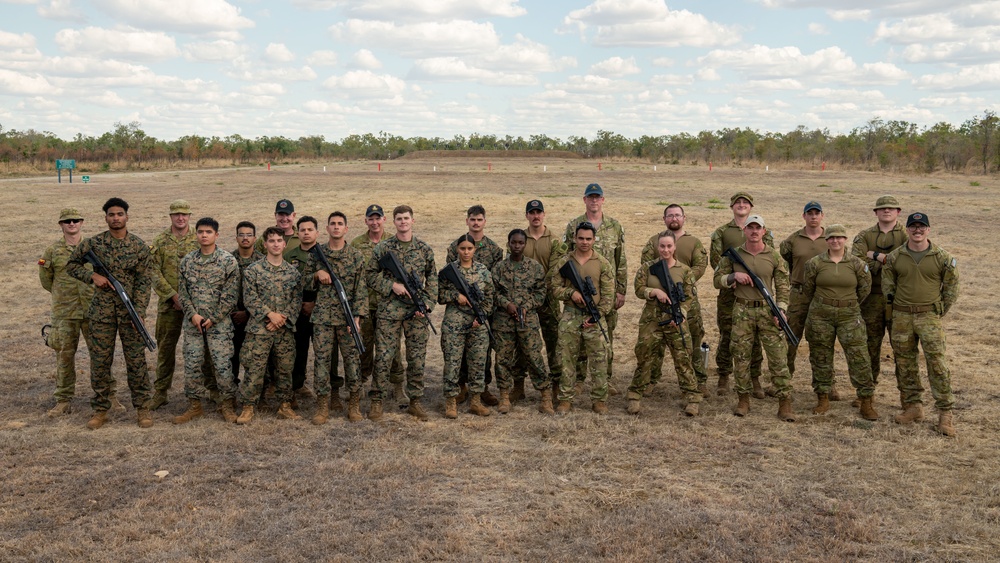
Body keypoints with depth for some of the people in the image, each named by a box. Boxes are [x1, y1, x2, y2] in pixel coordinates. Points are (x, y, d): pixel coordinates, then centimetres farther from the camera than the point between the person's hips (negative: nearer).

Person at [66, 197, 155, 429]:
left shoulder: (139, 246, -1)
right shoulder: (93, 243, 1)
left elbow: (145, 280, -4)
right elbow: (72, 265, 13)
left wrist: (139, 310, -14)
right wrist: (92, 276, -7)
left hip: (130, 311, -1)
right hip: (101, 311, 1)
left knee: (136, 360, 2)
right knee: (100, 361, 6)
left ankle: (142, 408, 13)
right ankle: (100, 410, 17)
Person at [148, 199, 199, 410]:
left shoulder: (199, 240, 2)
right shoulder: (160, 241, 3)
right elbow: (154, 272, -1)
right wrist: (172, 295, -11)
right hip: (168, 303, 1)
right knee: (165, 347, 7)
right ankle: (160, 391, 17)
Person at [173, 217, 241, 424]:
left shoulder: (228, 261, -6)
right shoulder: (187, 260, 6)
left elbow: (231, 296, -8)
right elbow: (182, 291, 7)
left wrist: (213, 318, -11)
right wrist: (193, 314, -7)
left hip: (219, 323, -3)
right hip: (192, 323, 4)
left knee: (223, 366, -3)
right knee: (192, 365, 6)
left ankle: (227, 405, 12)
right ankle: (194, 406, 18)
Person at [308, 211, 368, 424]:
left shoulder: (356, 255, 2)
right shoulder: (317, 253, 7)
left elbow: (361, 289, -1)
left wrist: (357, 316, -11)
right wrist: (317, 274, -6)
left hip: (347, 316, -1)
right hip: (322, 316, 1)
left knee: (352, 358, 1)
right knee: (322, 358, 2)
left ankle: (354, 404, 13)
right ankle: (323, 404, 11)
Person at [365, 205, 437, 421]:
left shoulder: (424, 249, 6)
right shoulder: (382, 248, 2)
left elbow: (432, 279, 9)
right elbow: (370, 275, 4)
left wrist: (427, 303, -2)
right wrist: (392, 286, -10)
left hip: (417, 312, 1)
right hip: (389, 310, -1)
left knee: (417, 358, 6)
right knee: (383, 357, -1)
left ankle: (415, 400, 18)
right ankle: (377, 401, 10)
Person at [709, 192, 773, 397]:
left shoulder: (764, 232, 10)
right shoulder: (721, 232, 7)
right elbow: (715, 259, -1)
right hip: (729, 290, -1)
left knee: (755, 336, 3)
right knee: (726, 334, 2)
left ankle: (755, 380, 12)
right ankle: (724, 378, 13)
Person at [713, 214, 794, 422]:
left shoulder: (774, 256, 3)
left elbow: (782, 286, 5)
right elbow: (717, 280, 7)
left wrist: (781, 309, -8)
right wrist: (734, 276, -11)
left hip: (767, 310, -1)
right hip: (742, 311, 1)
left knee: (778, 357, -3)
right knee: (741, 357, 5)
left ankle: (785, 403, 3)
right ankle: (743, 399, 18)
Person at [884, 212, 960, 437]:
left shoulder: (942, 257, -2)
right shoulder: (895, 257, 3)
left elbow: (951, 286, 6)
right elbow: (887, 281, 15)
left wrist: (942, 311, 5)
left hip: (929, 316, -3)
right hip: (901, 316, 3)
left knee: (937, 363, -8)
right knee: (905, 363, 8)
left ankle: (945, 412, -2)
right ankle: (912, 407, 21)